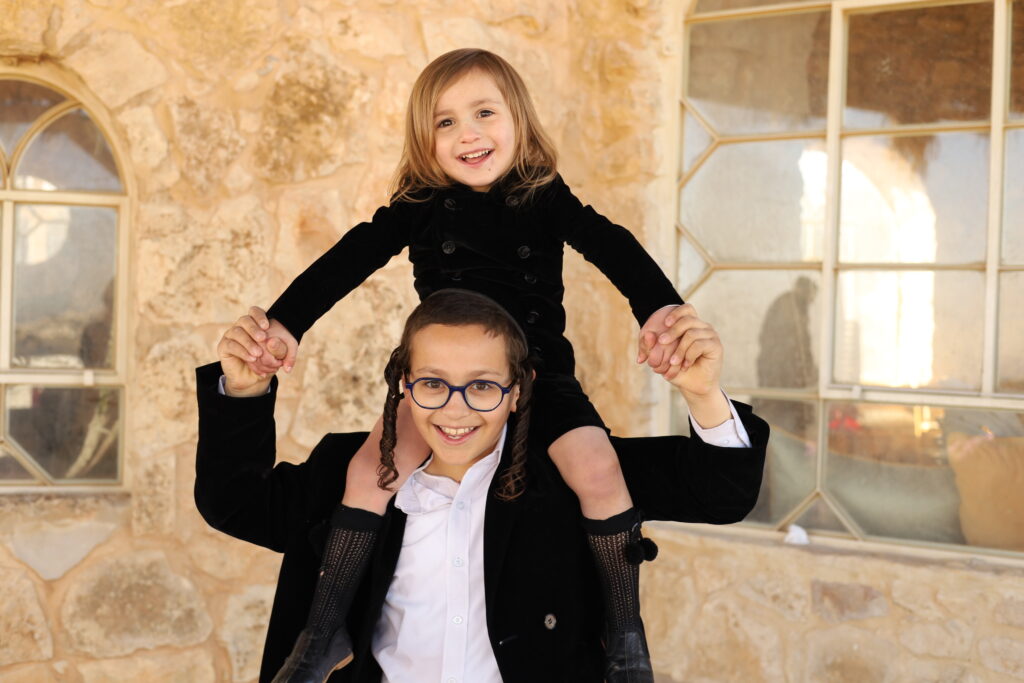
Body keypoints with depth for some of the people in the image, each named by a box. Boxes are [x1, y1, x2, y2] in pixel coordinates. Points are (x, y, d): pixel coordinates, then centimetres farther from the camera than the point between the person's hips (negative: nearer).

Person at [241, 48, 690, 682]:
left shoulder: (546, 199, -1)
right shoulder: (419, 207, 1)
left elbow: (612, 247, -11)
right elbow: (350, 259, -4)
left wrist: (661, 307, -30)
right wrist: (284, 323, -17)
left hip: (539, 373, -1)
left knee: (598, 470, -24)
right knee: (370, 468, -20)